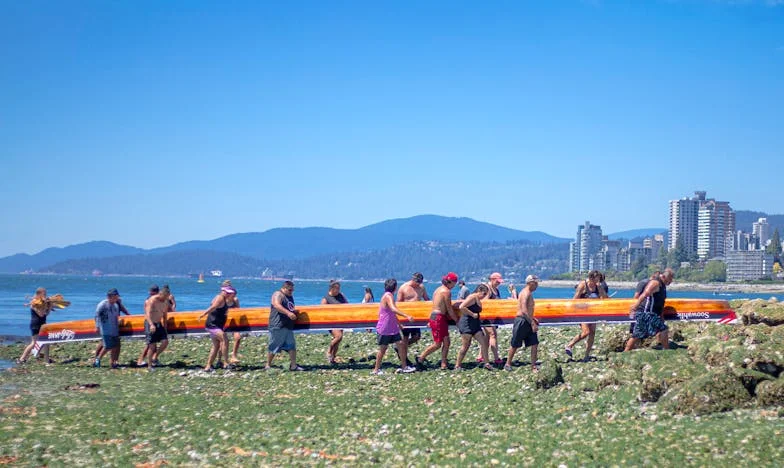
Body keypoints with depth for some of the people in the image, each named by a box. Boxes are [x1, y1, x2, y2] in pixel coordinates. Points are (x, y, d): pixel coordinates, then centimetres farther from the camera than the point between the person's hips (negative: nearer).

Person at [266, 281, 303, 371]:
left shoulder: (290, 297, 20)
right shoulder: (278, 295, -8)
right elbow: (277, 305, -27)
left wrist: (295, 311, 15)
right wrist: (288, 313, -36)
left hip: (288, 326, 9)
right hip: (278, 326, -9)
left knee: (292, 346, 5)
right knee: (273, 347, -1)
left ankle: (293, 365, 8)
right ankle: (268, 365, 9)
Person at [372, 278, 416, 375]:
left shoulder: (390, 295, 13)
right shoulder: (388, 296, -18)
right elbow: (393, 309, -34)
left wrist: (399, 324, 27)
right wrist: (407, 316, -39)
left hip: (392, 328, 9)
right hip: (384, 328, -9)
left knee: (401, 344, 5)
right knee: (383, 348, -1)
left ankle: (404, 367, 10)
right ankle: (376, 370, 10)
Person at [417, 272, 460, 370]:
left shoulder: (438, 290, 16)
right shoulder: (446, 291, -12)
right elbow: (449, 309, -10)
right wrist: (457, 320, -1)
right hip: (438, 318, -10)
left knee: (446, 342, 8)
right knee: (437, 344, -3)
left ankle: (444, 364, 8)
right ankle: (420, 358, 3)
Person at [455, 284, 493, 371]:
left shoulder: (478, 301, 17)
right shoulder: (472, 297, -12)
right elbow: (461, 307, -22)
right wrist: (472, 314, -18)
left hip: (475, 325, 9)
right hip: (467, 324, -9)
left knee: (483, 342, 3)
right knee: (465, 345, -4)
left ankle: (486, 363, 8)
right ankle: (457, 365, 6)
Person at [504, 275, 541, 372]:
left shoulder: (528, 293, 14)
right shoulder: (525, 293, -17)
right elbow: (524, 311, -25)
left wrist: (533, 319, 20)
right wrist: (533, 324, -25)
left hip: (528, 321, 9)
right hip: (522, 321, -9)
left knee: (534, 344, 4)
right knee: (515, 345, 3)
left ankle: (533, 365, 8)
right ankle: (508, 364, 14)